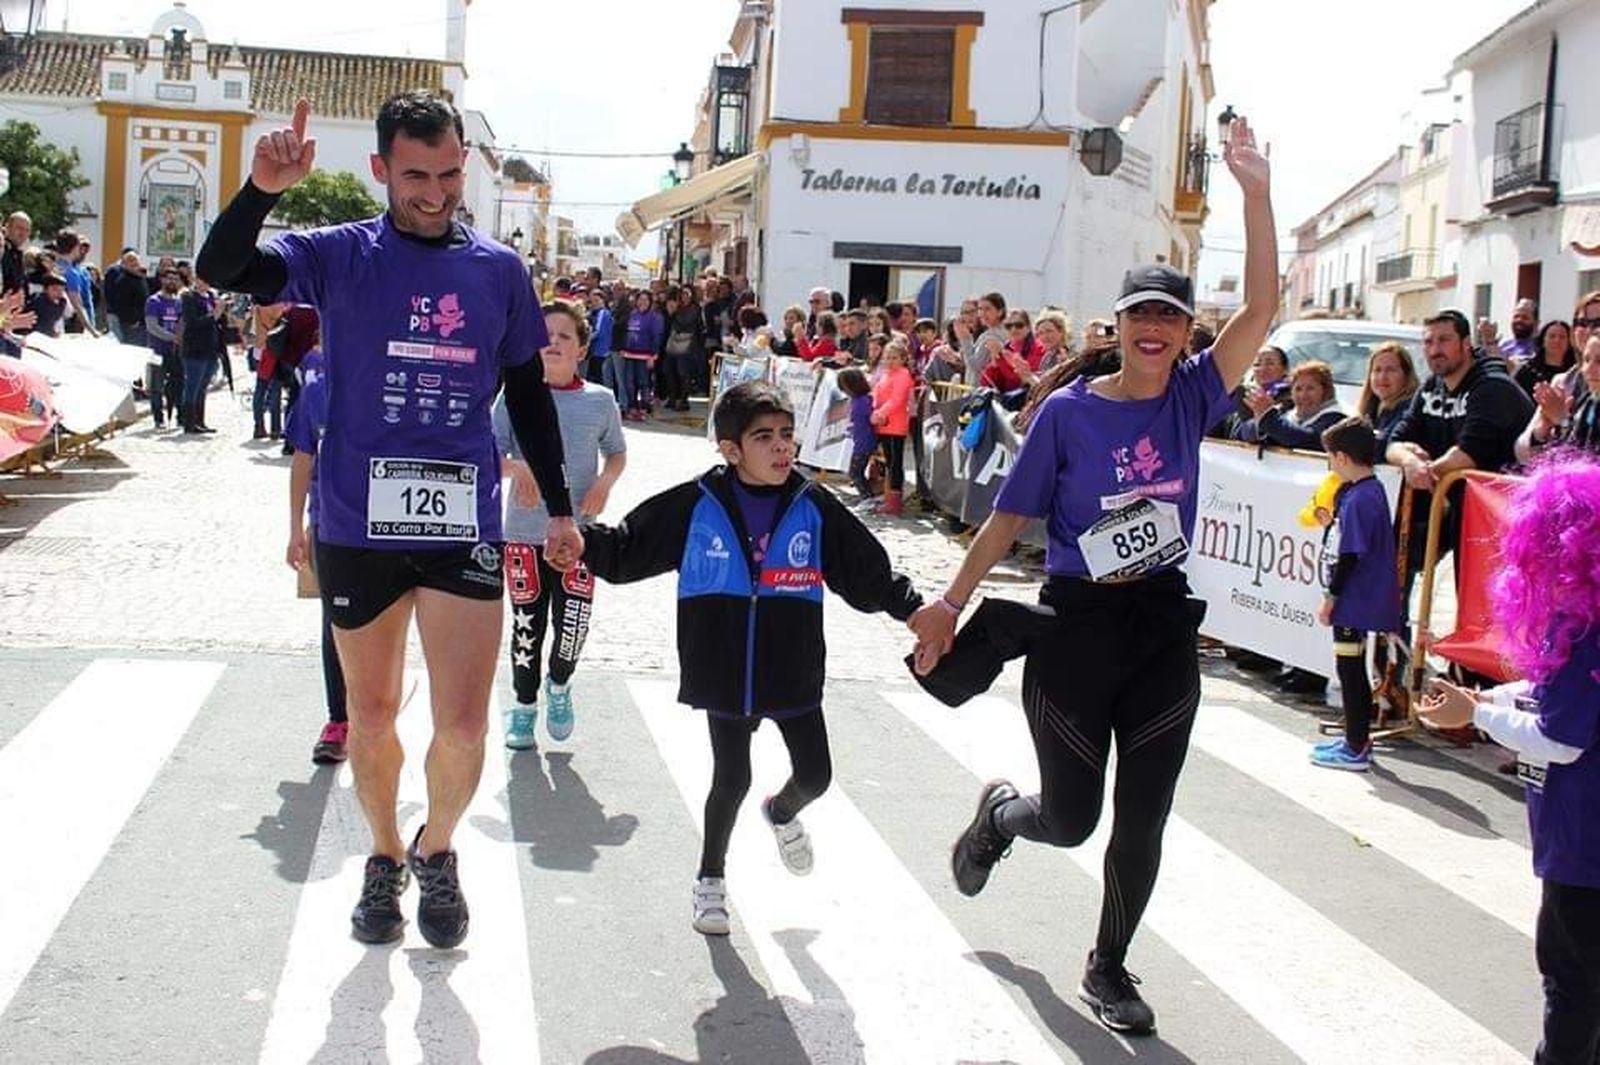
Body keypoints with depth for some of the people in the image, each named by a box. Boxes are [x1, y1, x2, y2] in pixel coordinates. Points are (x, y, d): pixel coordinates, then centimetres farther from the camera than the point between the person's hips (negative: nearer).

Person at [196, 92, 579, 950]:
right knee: (372, 713, 13)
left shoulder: (501, 270, 6)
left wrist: (558, 508, 13)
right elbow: (221, 269, -15)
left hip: (464, 523, 0)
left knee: (464, 727, -5)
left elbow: (529, 394, 14)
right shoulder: (341, 257, 0)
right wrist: (263, 189, -33)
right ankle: (384, 858, 36)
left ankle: (436, 851, 24)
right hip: (357, 522, 0)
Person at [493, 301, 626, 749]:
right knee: (527, 623, 6)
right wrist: (516, 468, -24)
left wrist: (604, 483, -5)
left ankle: (559, 684, 23)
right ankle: (524, 704, 27)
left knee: (574, 619, -8)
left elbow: (617, 453, 15)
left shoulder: (600, 401, 3)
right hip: (524, 530, 0)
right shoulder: (515, 395, -1)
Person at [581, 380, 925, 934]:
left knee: (815, 774, 7)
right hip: (724, 675, -2)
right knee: (731, 779, 3)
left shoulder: (814, 507, -4)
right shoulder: (696, 505, -8)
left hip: (793, 674, 2)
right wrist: (582, 540, -18)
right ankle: (710, 878, 29)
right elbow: (626, 549, -3)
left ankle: (782, 813, 45)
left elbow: (868, 573, 3)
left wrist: (916, 609, -3)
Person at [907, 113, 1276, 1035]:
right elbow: (1011, 517, -3)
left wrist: (1256, 190, -17)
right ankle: (1000, 812, 43)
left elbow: (1262, 307, -10)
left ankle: (1110, 968, 28)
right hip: (1076, 623, -3)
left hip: (1164, 623, 3)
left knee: (1142, 820, 8)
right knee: (1071, 817, 7)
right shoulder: (1068, 411, -8)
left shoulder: (1193, 398, -1)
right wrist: (950, 604, -4)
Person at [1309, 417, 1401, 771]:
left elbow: (1350, 556, -20)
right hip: (1358, 601, 10)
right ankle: (1357, 739, 29)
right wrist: (1330, 522, 8)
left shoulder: (1358, 499, -20)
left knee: (1350, 671, -2)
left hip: (1354, 600, -10)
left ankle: (1356, 750, 4)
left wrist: (1330, 598, -16)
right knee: (1353, 671, 18)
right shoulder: (1369, 490, 10)